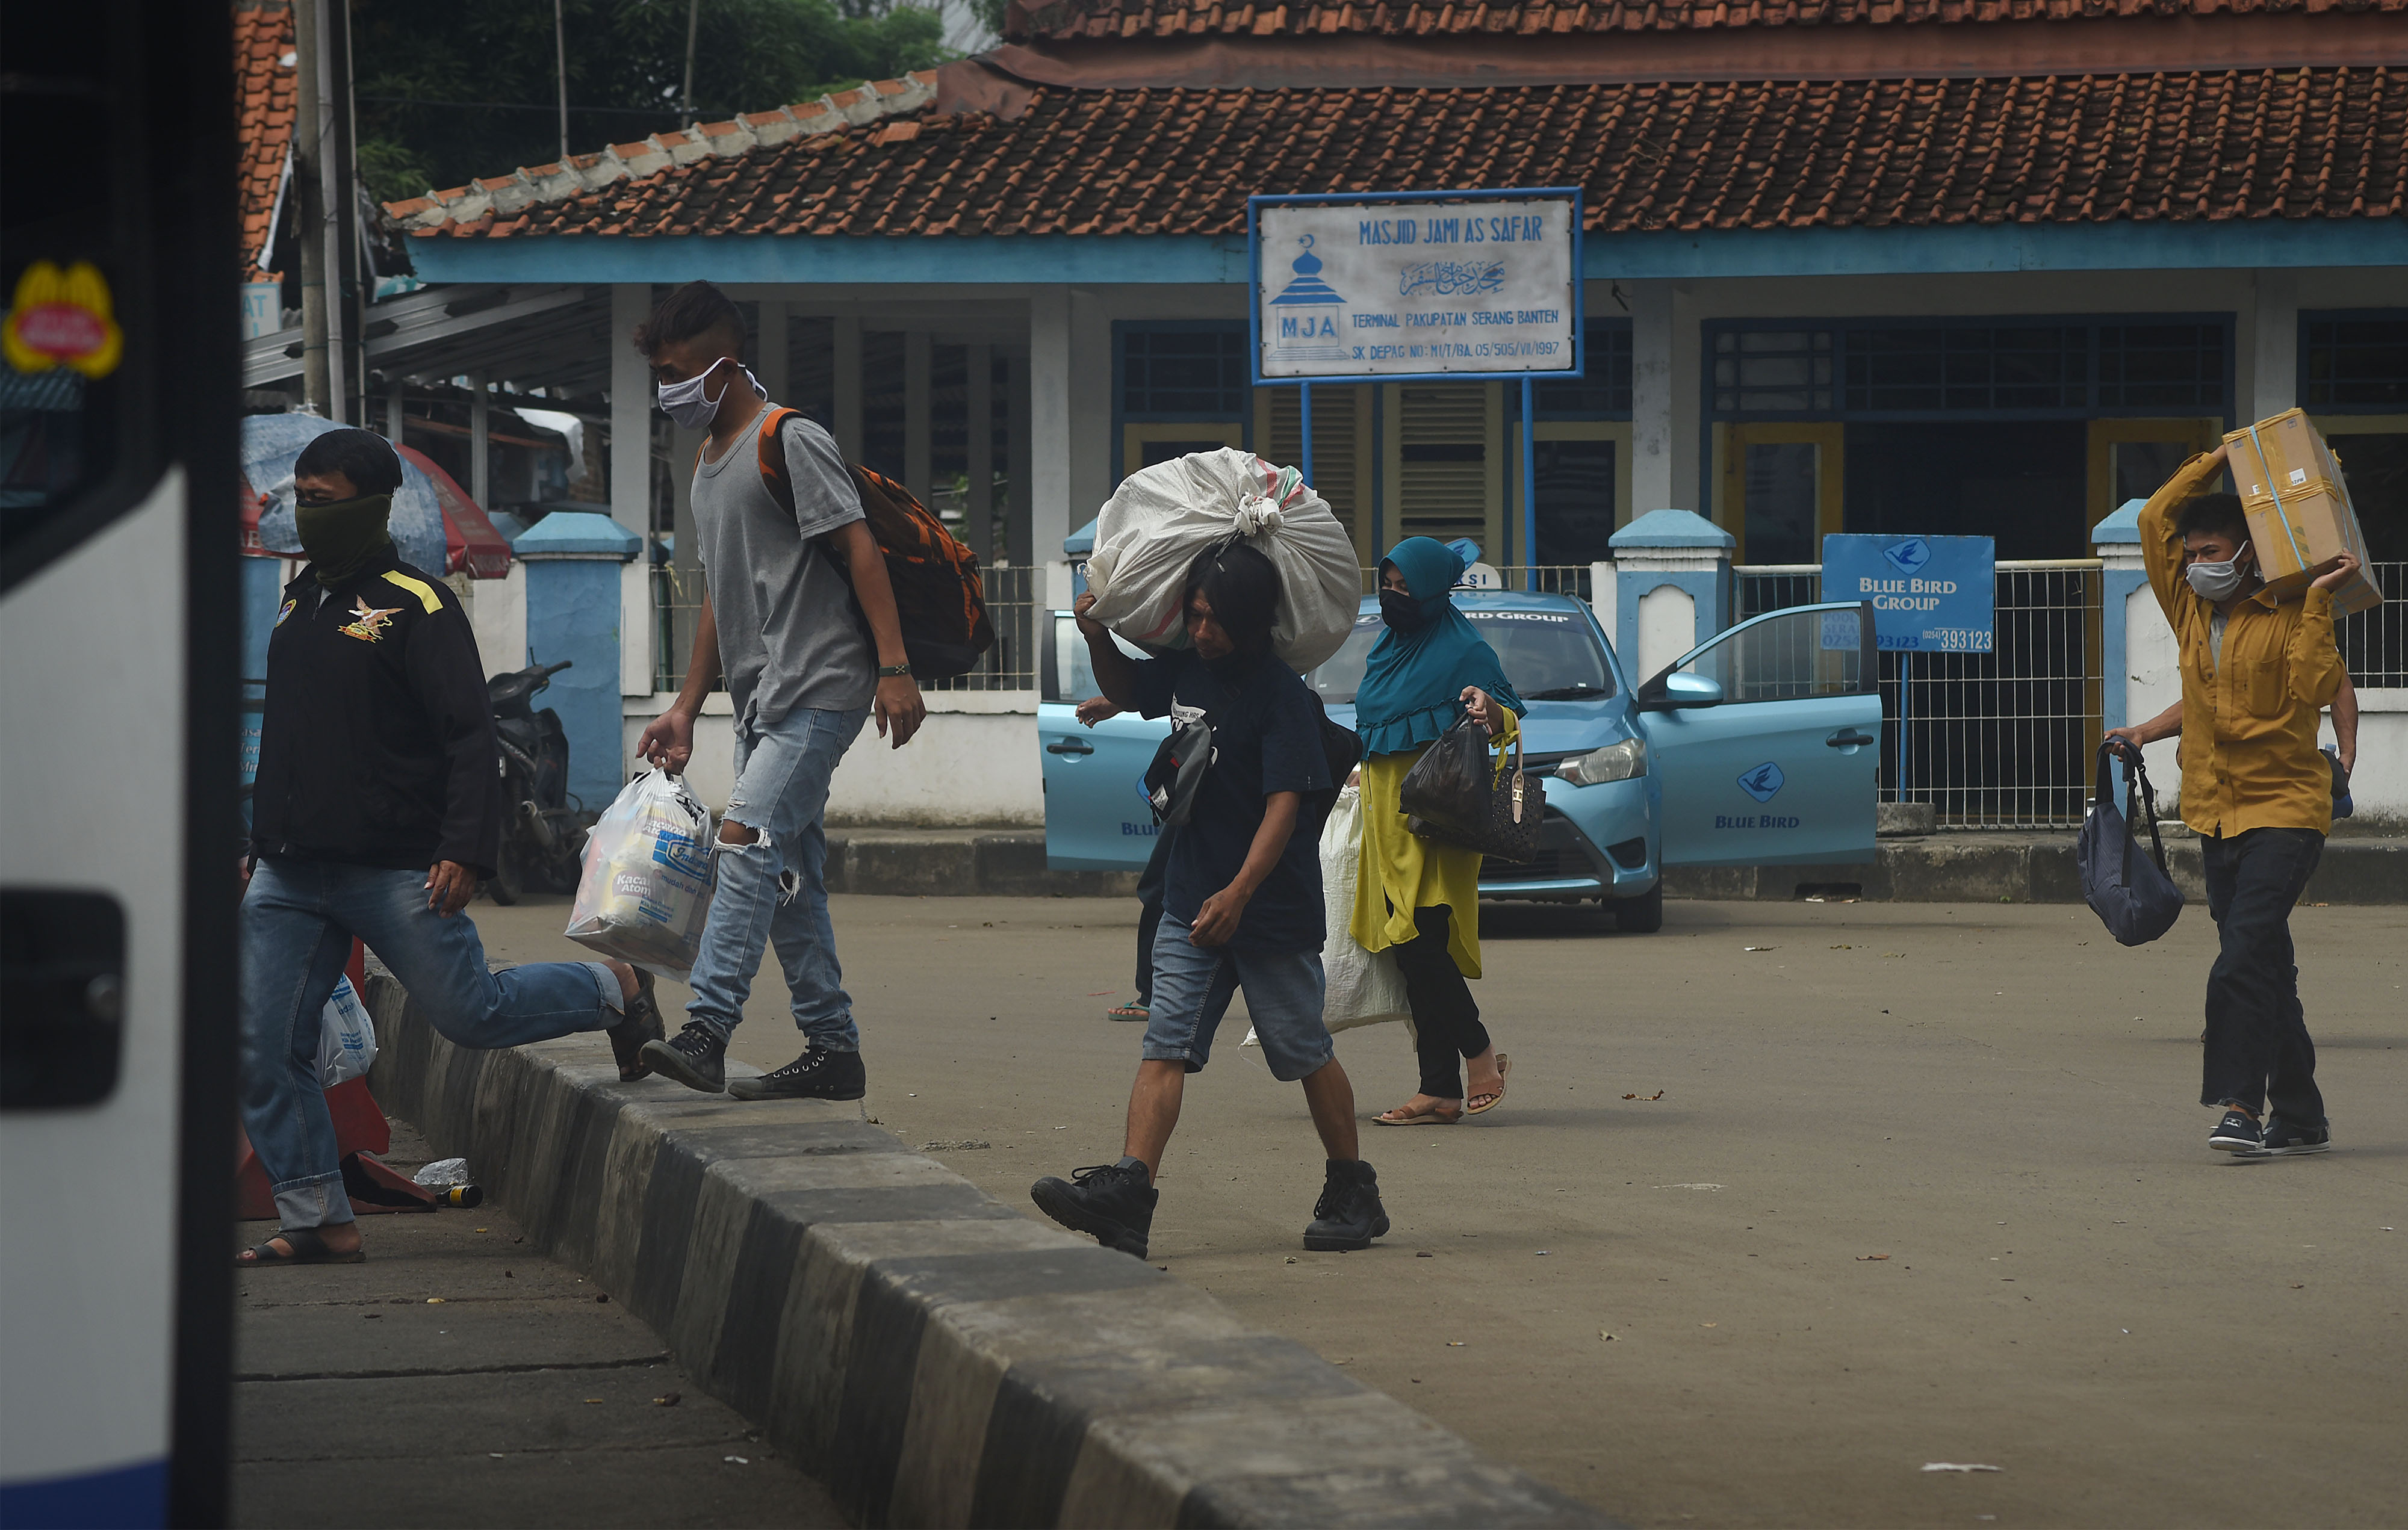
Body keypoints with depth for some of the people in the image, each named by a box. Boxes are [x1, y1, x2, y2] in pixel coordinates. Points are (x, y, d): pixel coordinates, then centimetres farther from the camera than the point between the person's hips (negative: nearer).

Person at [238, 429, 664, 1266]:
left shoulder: (415, 606, -8)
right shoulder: (299, 602, 15)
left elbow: (470, 737, -13)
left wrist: (465, 851, -22)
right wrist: (260, 844, 23)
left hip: (394, 872, -7)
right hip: (288, 878, 7)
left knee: (473, 1013, 0)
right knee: (260, 1051, -2)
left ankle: (612, 991, 26)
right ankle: (317, 1221, 4)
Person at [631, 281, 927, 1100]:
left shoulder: (792, 441, -9)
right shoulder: (708, 463, 19)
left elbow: (860, 549, -14)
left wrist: (895, 670, -20)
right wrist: (686, 708, 20)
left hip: (820, 687, -10)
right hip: (762, 698, 10)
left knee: (748, 837, -21)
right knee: (790, 874, 8)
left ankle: (706, 1030, -29)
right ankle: (832, 1049, 13)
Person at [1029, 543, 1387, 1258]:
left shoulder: (1281, 695, -15)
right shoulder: (1184, 670, 6)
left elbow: (1285, 804, -21)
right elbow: (1127, 690, 28)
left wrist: (1239, 892, -31)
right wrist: (1099, 641, 7)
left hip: (1272, 910, -6)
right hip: (1190, 903, 6)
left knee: (1305, 1053, 6)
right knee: (1165, 1045, -7)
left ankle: (1352, 1193, 21)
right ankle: (1126, 1193, -19)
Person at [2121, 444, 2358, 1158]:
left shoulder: (2287, 617, -5)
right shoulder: (2190, 611, 11)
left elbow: (2316, 687, -19)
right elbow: (2156, 519, 9)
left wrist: (2317, 602, -20)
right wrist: (2218, 460, 9)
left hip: (2284, 810, -6)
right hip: (2216, 813, 6)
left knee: (2245, 958, -19)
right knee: (2265, 968, 9)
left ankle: (2240, 1103, -21)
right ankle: (2301, 1118, 14)